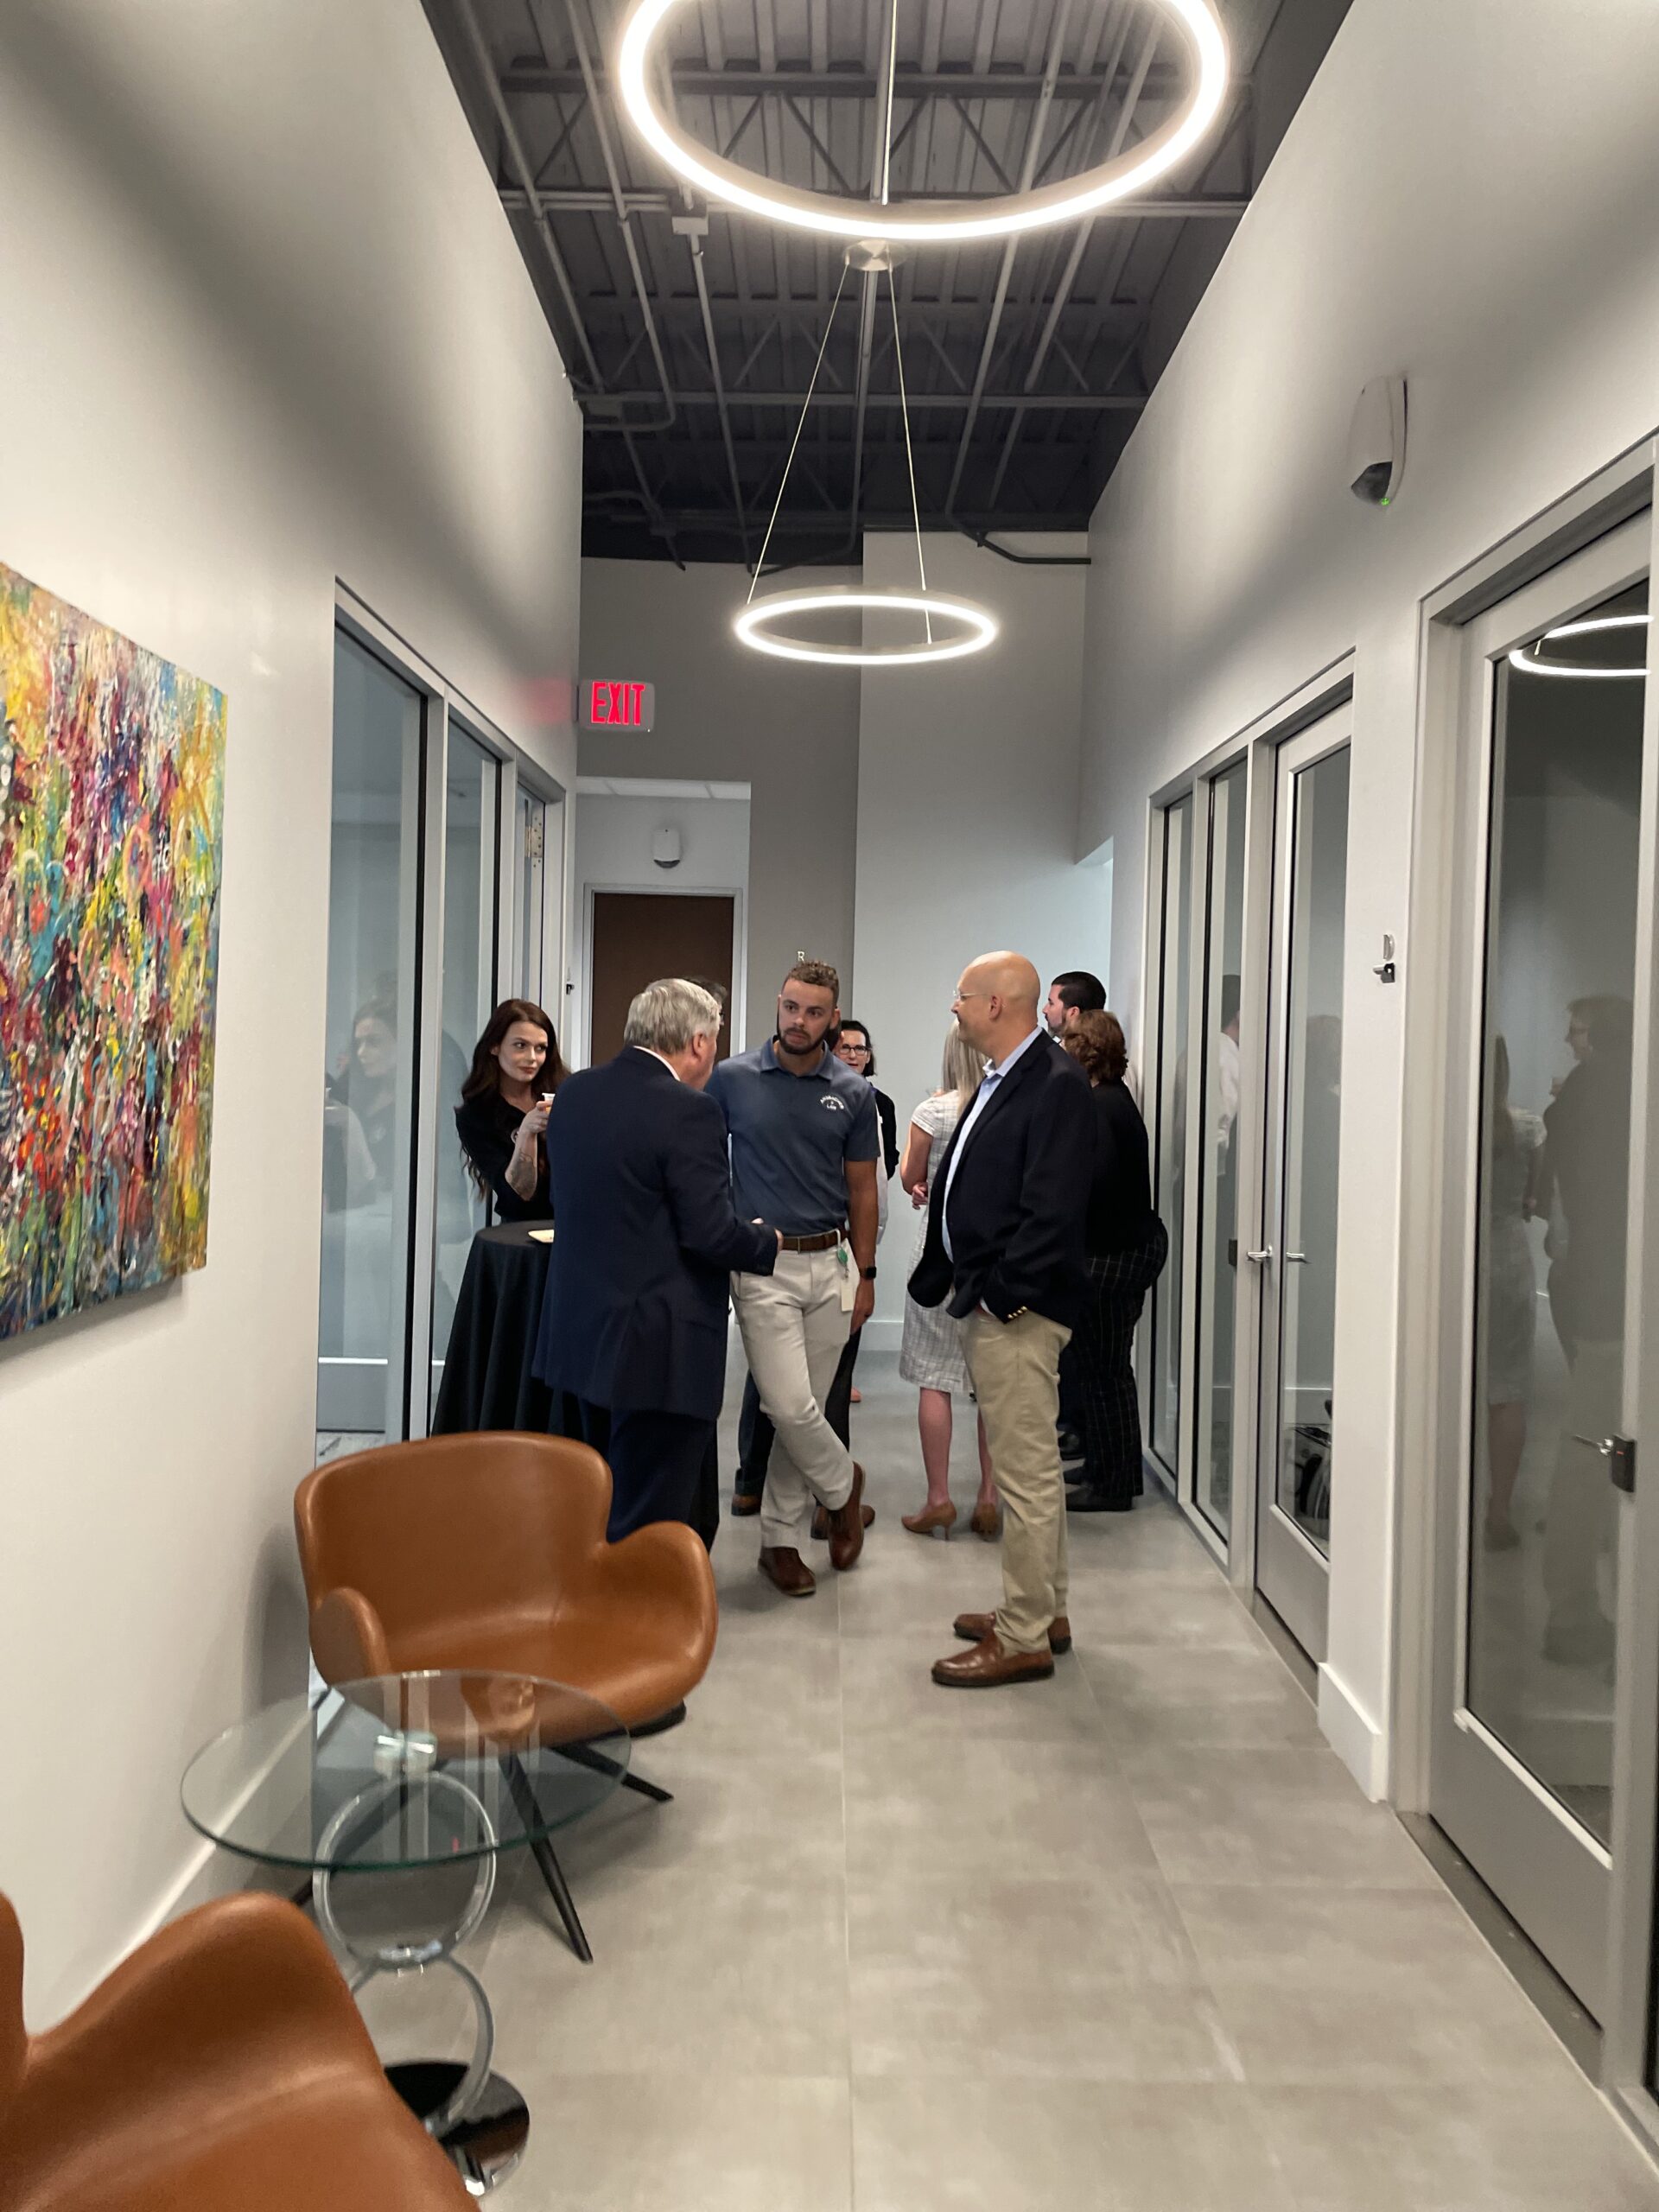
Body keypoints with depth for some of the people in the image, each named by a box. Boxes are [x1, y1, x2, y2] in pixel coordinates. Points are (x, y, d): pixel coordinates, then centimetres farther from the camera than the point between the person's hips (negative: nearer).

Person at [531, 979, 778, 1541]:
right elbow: (711, 1232, -20)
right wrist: (767, 1242, 1)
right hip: (659, 1348, -8)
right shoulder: (689, 1113, -18)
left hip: (575, 1336, 8)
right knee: (648, 1522, 2)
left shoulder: (573, 1093, 6)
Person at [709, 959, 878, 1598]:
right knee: (789, 1406, -10)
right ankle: (842, 1485, 20)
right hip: (763, 1264, -2)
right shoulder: (733, 1078, -3)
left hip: (831, 1264, 2)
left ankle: (780, 1540, 21)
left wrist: (865, 1274, 5)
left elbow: (861, 1188, 8)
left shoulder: (854, 1093, 2)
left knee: (806, 1408, 8)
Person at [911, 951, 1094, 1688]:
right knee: (1029, 1466, 19)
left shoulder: (1056, 1084, -16)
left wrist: (1005, 1292, -20)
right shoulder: (1000, 1082, 15)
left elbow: (1050, 1207, -22)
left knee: (1026, 1472, -2)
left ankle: (1023, 1640, 8)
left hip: (1018, 1308, -11)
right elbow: (962, 1189, 18)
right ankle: (1044, 1611, 32)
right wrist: (939, 1276, 14)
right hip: (988, 1301, 11)